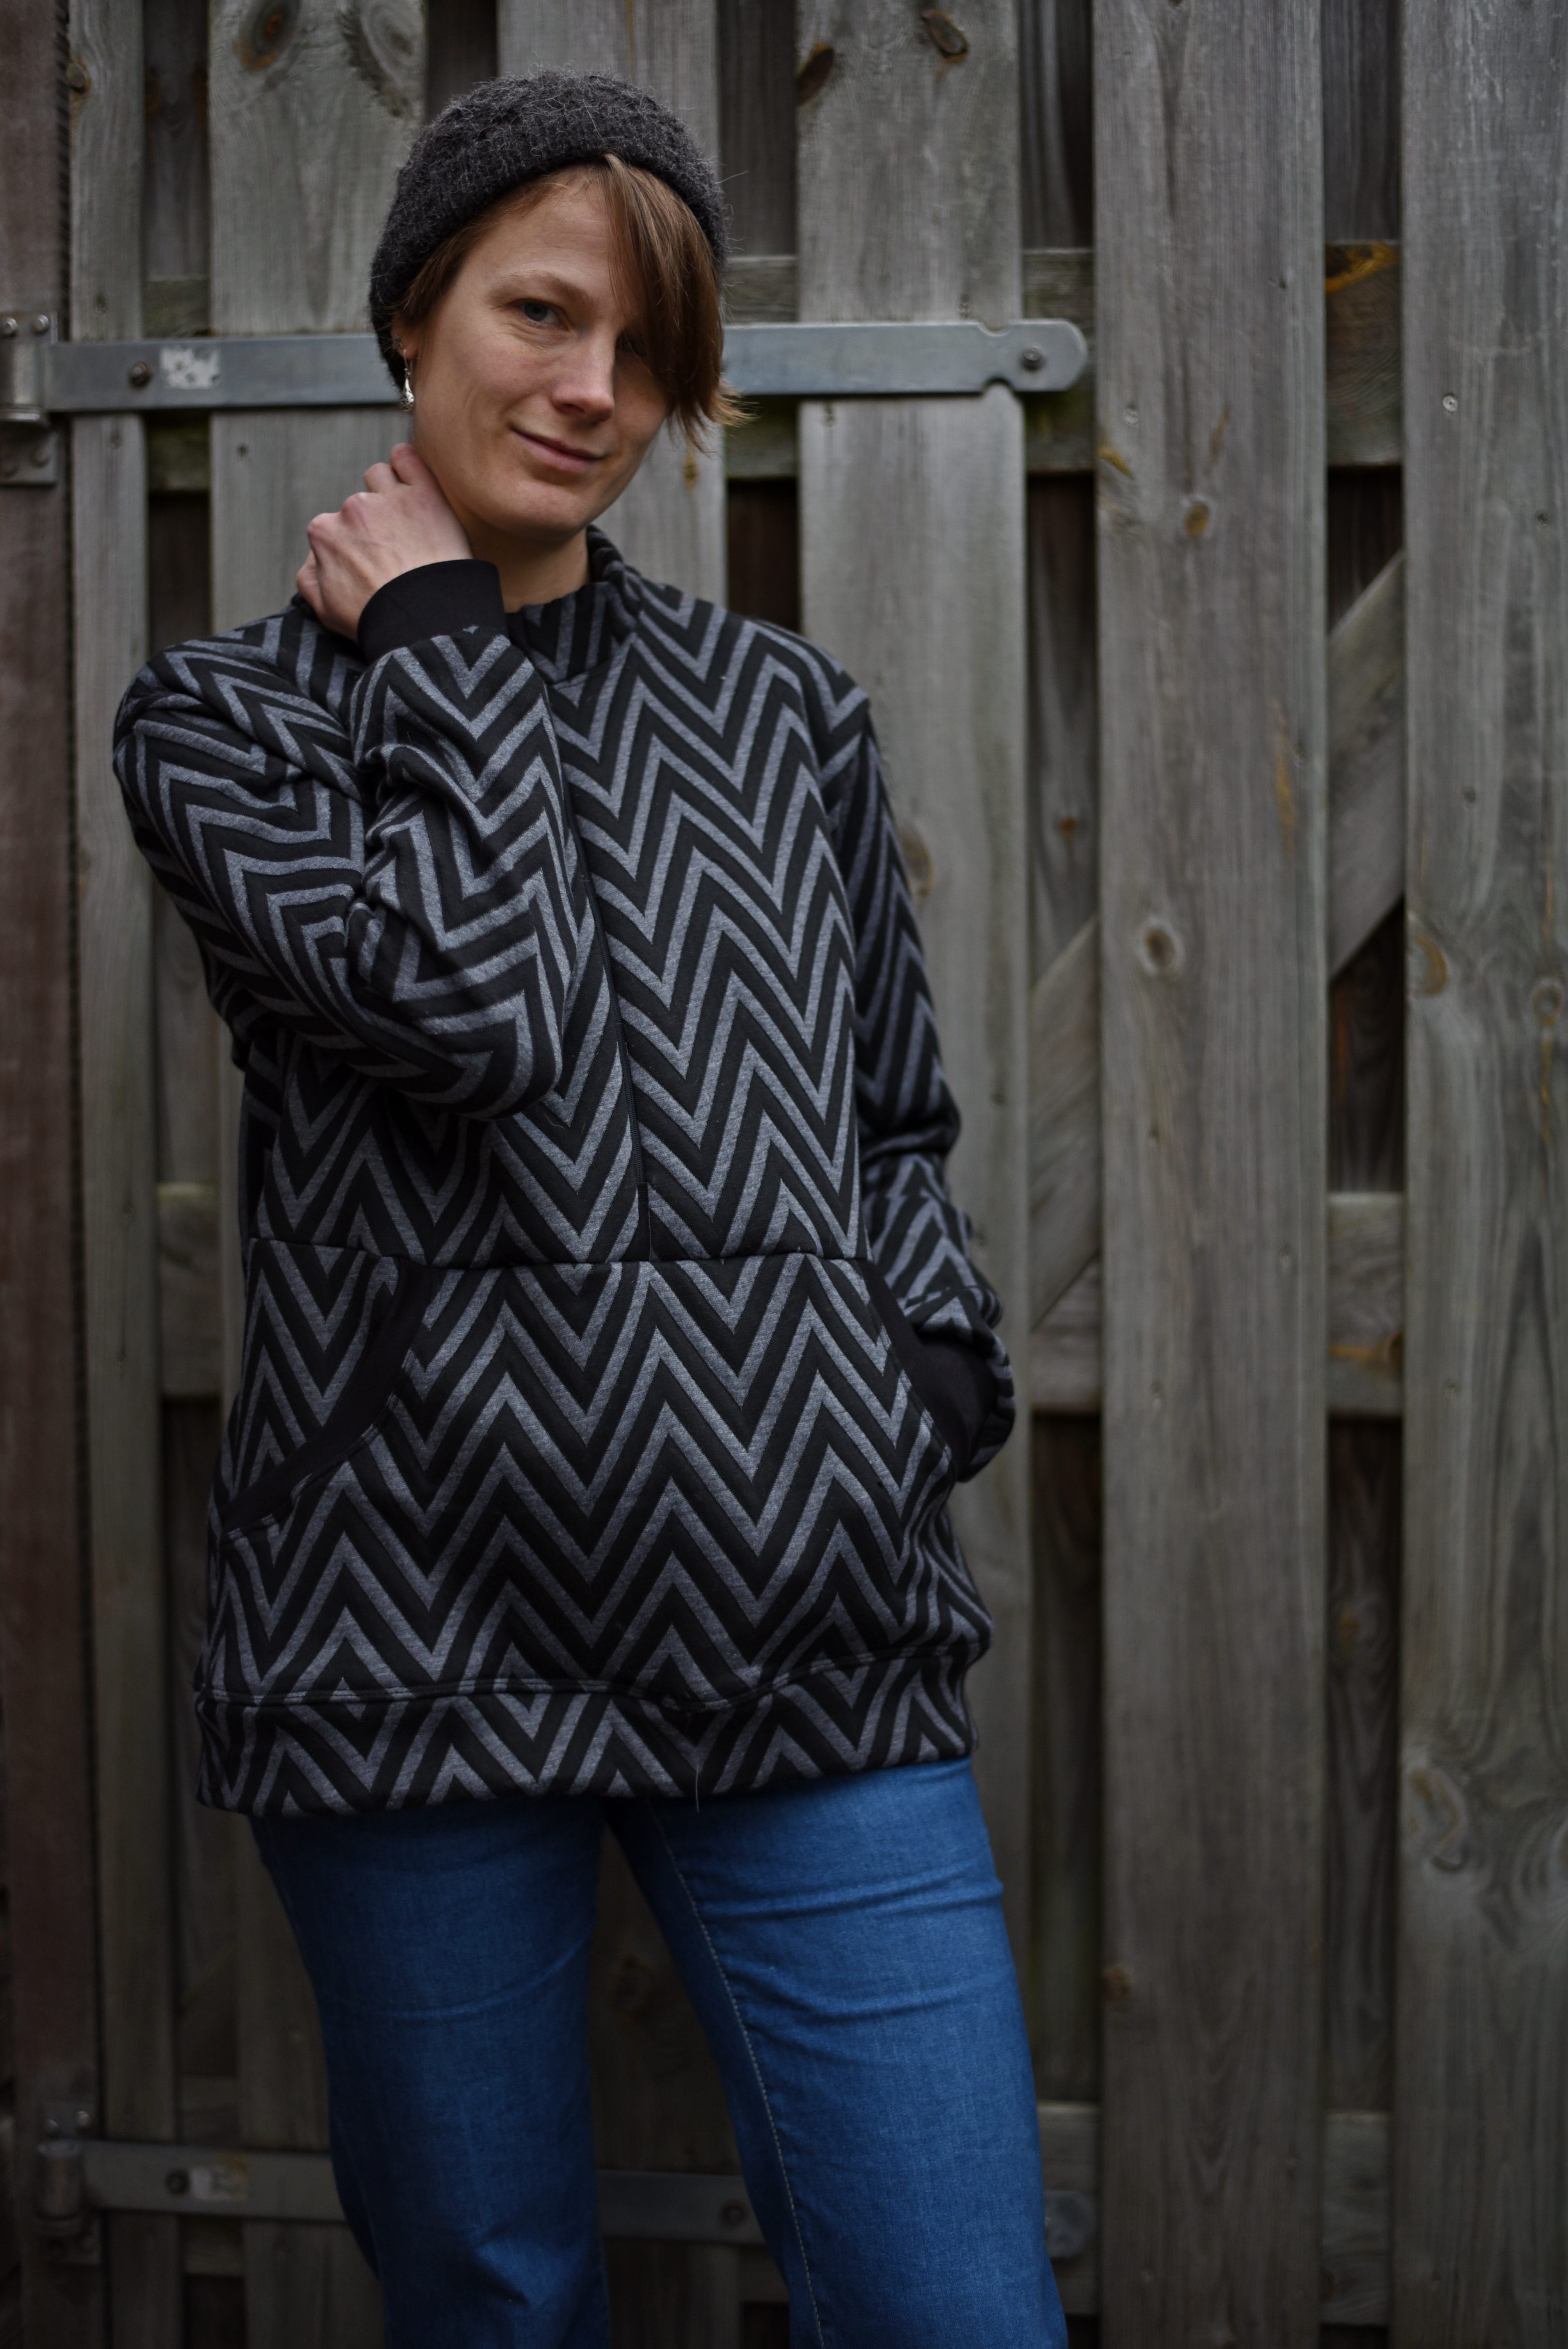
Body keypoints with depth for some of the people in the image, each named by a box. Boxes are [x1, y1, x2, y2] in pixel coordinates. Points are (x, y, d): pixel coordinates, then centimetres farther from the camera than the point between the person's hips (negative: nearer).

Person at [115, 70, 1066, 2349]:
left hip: (807, 1639, 2)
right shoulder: (225, 714, 4)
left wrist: (925, 1387, 2)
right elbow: (471, 1004, -14)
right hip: (424, 1631, -2)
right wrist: (442, 641, -3)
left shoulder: (786, 712, 13)